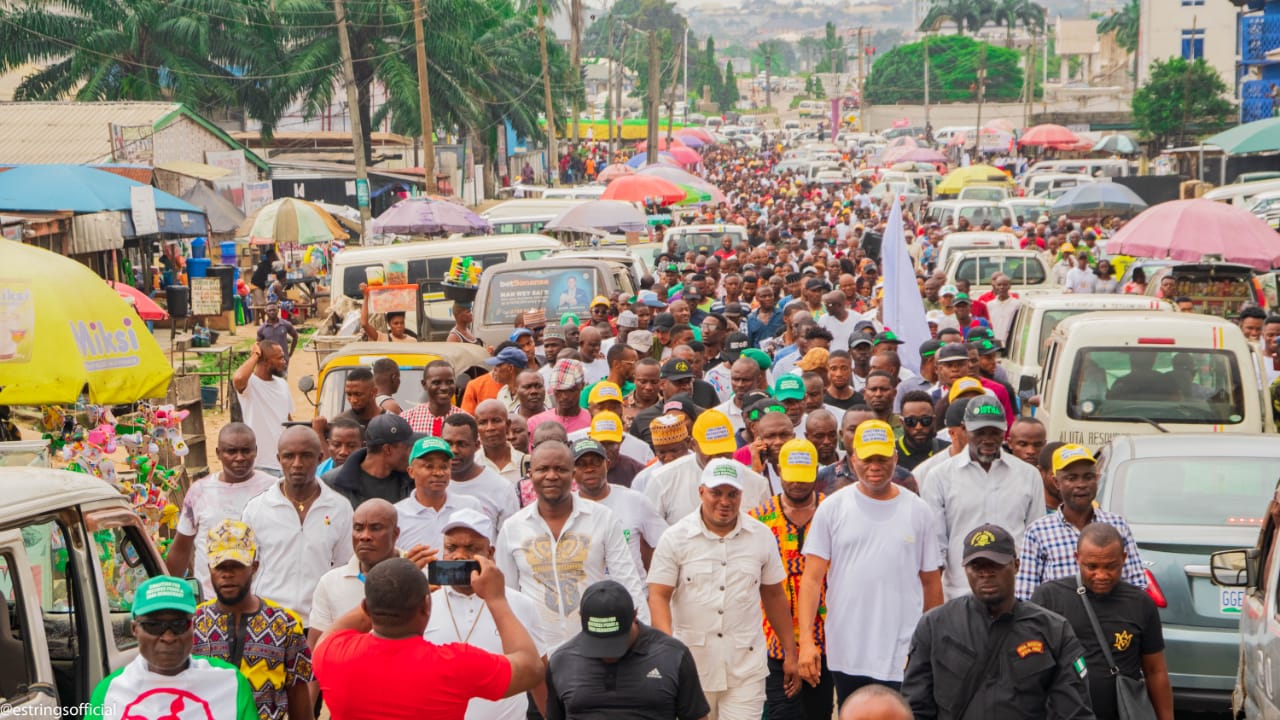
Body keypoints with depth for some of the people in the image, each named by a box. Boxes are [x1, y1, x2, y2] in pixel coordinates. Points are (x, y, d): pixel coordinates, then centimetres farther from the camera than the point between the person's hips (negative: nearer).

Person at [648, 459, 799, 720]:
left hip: (746, 668, 1)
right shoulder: (675, 537, -1)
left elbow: (774, 595, 12)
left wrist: (790, 653, 11)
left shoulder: (761, 536, 6)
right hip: (691, 664, 0)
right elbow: (659, 595, -5)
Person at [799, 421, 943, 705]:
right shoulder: (832, 509, 0)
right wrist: (806, 640, -11)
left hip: (902, 657, 0)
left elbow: (931, 580, 9)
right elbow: (812, 578, -2)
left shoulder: (918, 511, 3)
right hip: (846, 655, 1)